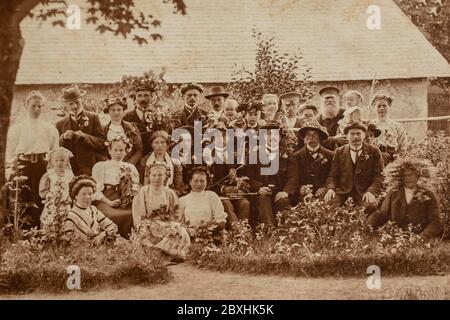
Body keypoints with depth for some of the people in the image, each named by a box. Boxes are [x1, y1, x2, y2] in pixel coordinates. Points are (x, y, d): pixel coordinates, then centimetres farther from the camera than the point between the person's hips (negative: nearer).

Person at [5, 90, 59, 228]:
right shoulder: (16, 129, 9)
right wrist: (10, 170, -2)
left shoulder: (51, 129, 10)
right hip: (24, 167, 0)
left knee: (41, 202, -2)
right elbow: (10, 152, 7)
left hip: (44, 167, 0)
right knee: (24, 202, -3)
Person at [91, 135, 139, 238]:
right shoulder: (100, 166, 11)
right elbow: (96, 190, 1)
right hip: (105, 201, -3)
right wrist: (109, 202, -13)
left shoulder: (130, 168, 22)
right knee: (113, 215, -36)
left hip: (126, 203, 3)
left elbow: (135, 188, 19)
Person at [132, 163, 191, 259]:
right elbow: (138, 216, -1)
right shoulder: (143, 192, 6)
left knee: (181, 234, -29)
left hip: (167, 225, 2)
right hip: (149, 225, -2)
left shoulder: (170, 194, 14)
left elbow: (176, 215, 10)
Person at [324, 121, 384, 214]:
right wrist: (331, 188, -11)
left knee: (370, 206, -34)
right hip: (343, 191, 1)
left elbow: (378, 175, 2)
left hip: (364, 191, -1)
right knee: (329, 204, -30)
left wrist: (371, 191, -16)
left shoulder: (374, 151, 7)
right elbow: (333, 174, 11)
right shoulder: (339, 152, 14)